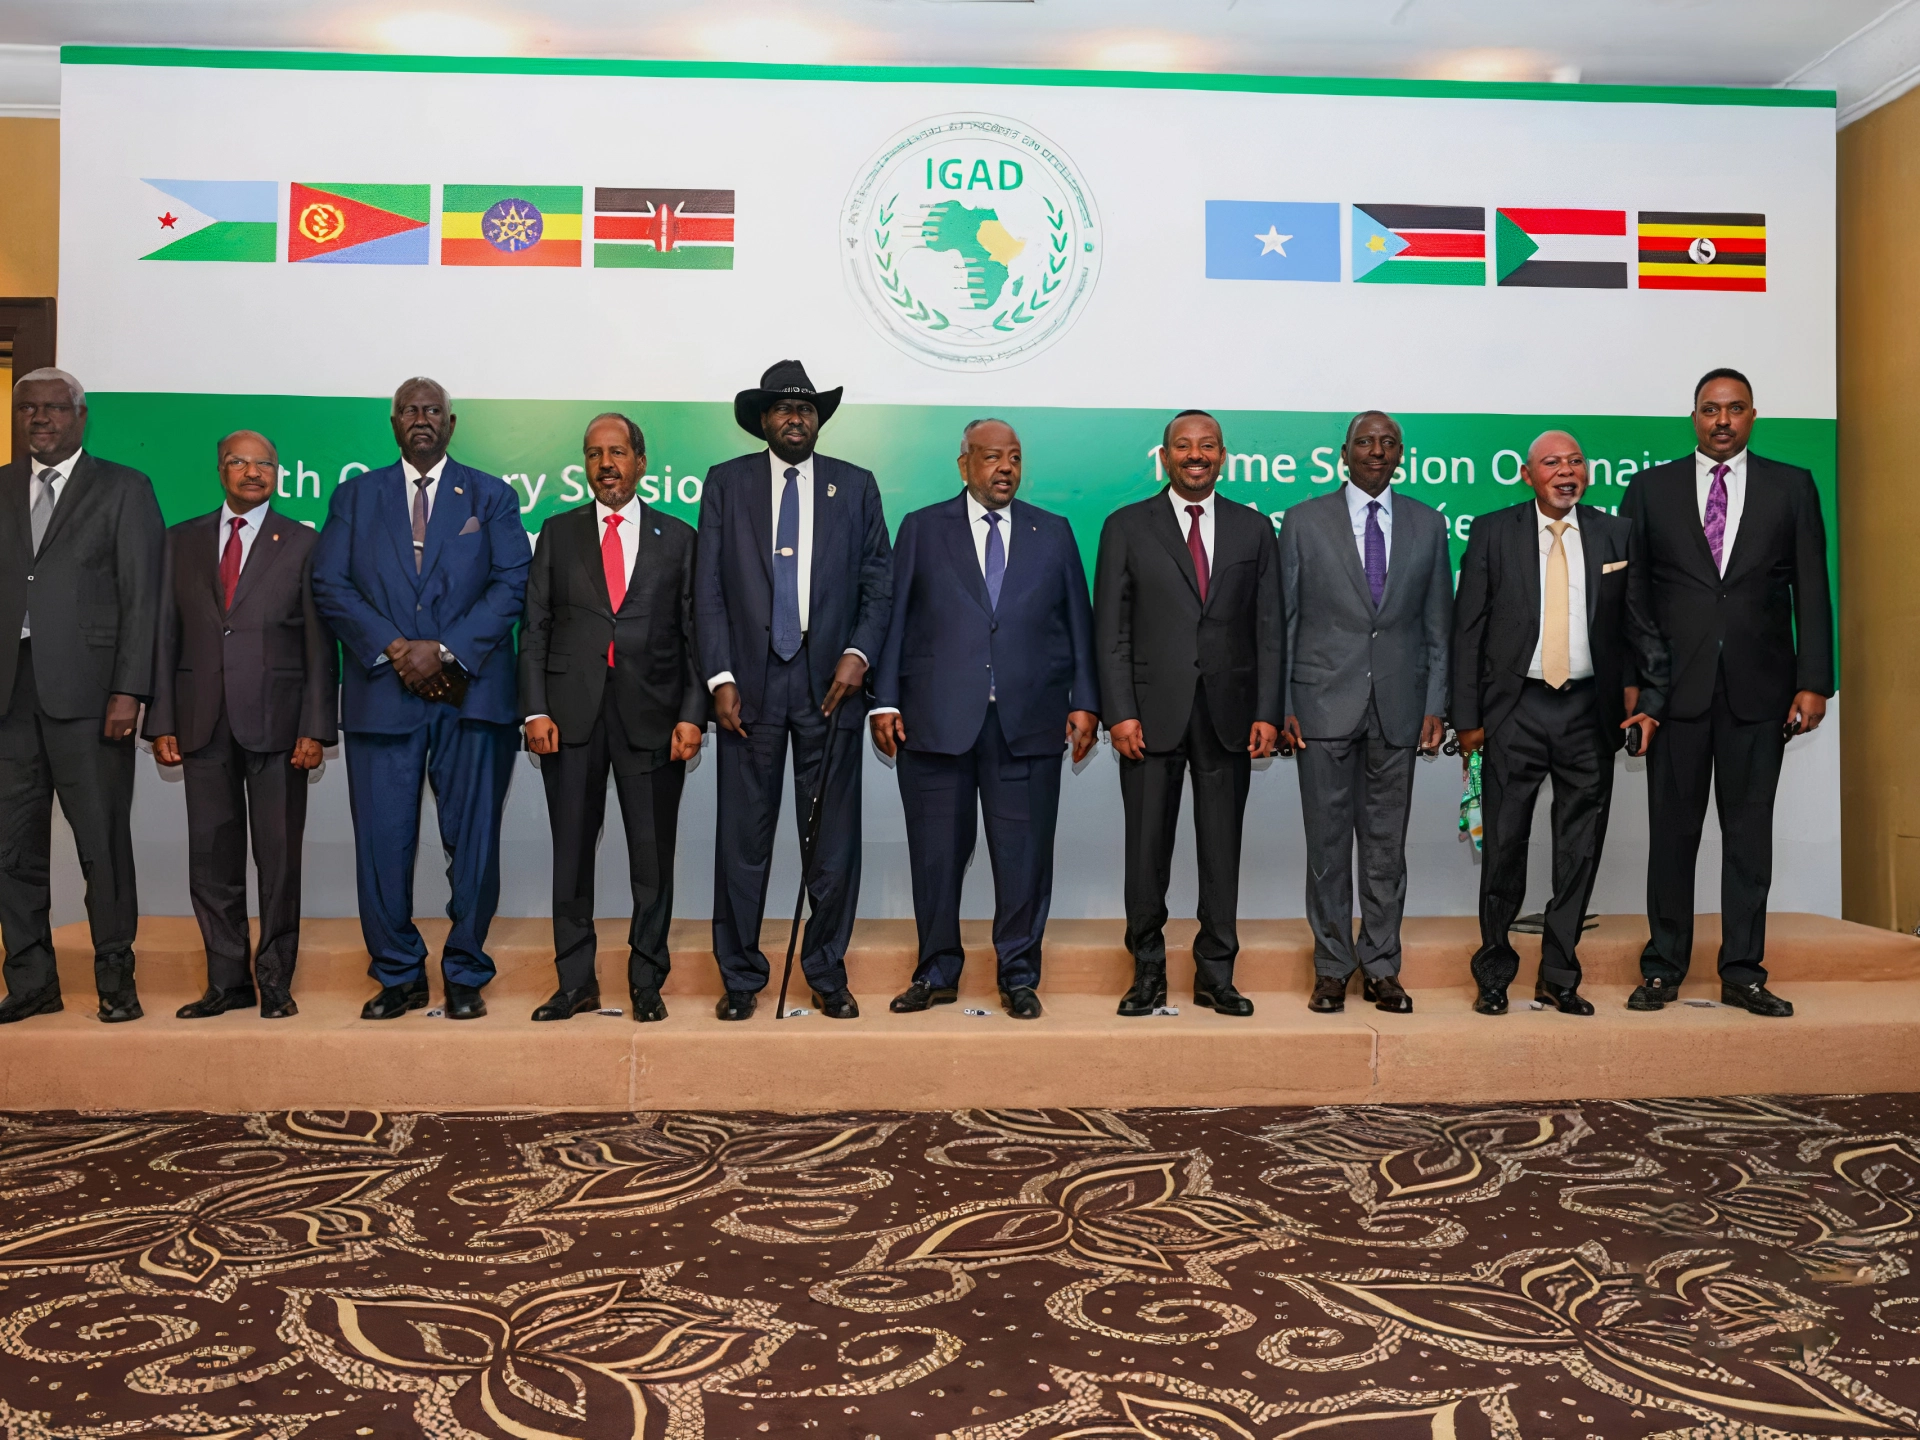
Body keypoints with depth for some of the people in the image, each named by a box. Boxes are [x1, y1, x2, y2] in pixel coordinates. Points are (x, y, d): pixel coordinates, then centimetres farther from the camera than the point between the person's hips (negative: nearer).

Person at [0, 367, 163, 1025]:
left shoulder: (123, 489, 4)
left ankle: (115, 980, 10)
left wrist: (129, 692, -11)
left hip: (86, 687, -4)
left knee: (103, 842, -1)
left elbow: (142, 597, -2)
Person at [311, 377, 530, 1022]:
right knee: (382, 843, 2)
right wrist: (394, 648, -10)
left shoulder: (491, 497, 11)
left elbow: (510, 585, 0)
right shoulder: (354, 496, 14)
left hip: (470, 691, -1)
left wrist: (444, 649, -12)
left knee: (473, 842, 0)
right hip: (381, 692, 1)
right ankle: (398, 975, 16)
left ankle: (465, 976, 12)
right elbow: (331, 586, 4)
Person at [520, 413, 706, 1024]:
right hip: (571, 714, 1)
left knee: (652, 855, 3)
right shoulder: (558, 534, 12)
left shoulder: (678, 538, 9)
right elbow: (534, 629, 8)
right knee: (572, 853, 6)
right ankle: (576, 982, 17)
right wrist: (535, 710, -4)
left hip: (651, 715, -1)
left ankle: (647, 983, 16)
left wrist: (693, 714, -6)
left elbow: (695, 635, 5)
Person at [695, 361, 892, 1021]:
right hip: (750, 683, 0)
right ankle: (740, 977, 15)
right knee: (742, 838, 2)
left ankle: (827, 974, 18)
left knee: (834, 839, 4)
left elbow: (878, 582, 8)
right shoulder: (726, 483, 8)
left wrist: (858, 653, -7)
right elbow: (708, 589, 4)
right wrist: (721, 677, -5)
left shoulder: (856, 485, 10)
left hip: (829, 681, 1)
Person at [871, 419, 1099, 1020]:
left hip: (1029, 722, 1)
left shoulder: (1053, 533, 14)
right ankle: (938, 972, 21)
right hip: (936, 719, 0)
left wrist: (1084, 701, 3)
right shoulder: (921, 530, 10)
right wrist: (885, 701, -3)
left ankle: (1018, 976, 17)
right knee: (936, 853, 6)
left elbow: (1078, 622, 11)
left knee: (1025, 856, 3)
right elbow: (893, 618, 5)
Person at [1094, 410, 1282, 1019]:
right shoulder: (1127, 527, 5)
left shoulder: (1253, 529, 11)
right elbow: (1111, 630, 0)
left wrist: (1267, 712, -1)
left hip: (1229, 714, 2)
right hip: (1152, 713, -1)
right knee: (1147, 850, 2)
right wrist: (1120, 712, -9)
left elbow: (1269, 629, 8)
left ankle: (1215, 976, 17)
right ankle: (1148, 974, 15)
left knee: (1222, 850, 6)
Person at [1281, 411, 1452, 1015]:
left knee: (1387, 841, 7)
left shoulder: (1427, 524, 9)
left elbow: (1438, 624, 10)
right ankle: (1332, 969, 14)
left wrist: (1435, 706, 2)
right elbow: (1284, 620, 2)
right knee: (1328, 841, 3)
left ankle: (1381, 969, 17)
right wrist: (1281, 705, -5)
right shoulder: (1304, 521, 3)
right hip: (1325, 704, -2)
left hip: (1397, 706, 2)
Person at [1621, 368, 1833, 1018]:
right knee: (1672, 830, 4)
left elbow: (1811, 590, 5)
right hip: (1675, 687, 0)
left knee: (1749, 830, 6)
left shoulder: (1792, 487, 8)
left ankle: (1743, 971, 15)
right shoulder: (1651, 487, 7)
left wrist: (1814, 683, -3)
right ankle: (1663, 967, 14)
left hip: (1759, 688, 1)